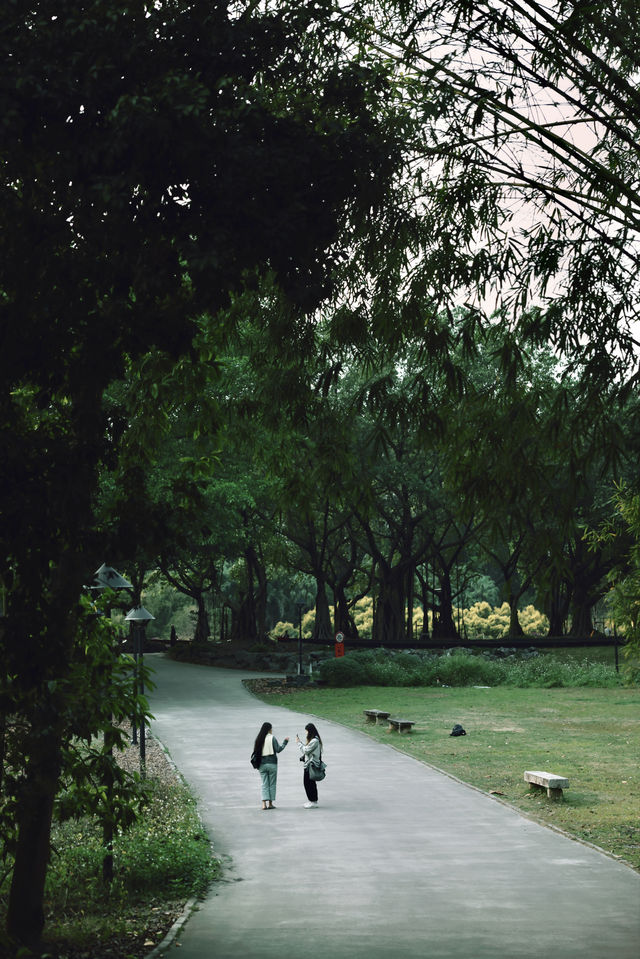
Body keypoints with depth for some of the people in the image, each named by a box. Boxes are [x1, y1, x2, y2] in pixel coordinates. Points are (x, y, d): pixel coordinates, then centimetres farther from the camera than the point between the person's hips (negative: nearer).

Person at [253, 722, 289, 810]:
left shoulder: (258, 739, 2)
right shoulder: (272, 738, -9)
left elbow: (256, 752, 4)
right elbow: (278, 749, -8)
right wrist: (285, 742, 2)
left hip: (262, 764, 3)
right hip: (272, 763, -3)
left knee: (264, 784, 7)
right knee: (272, 784, 8)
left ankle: (264, 804, -4)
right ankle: (270, 803, 10)